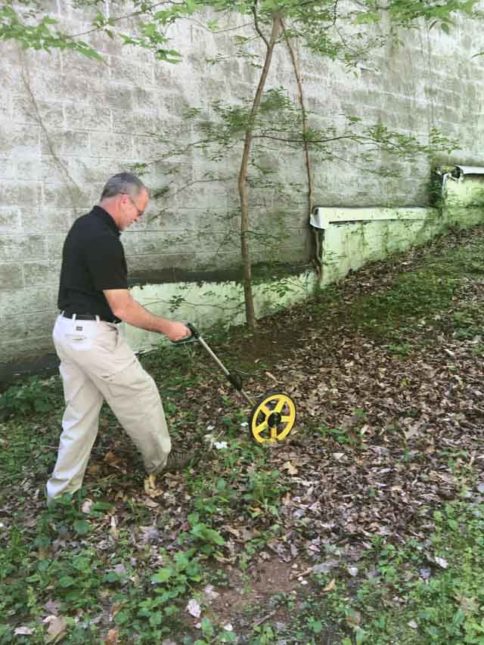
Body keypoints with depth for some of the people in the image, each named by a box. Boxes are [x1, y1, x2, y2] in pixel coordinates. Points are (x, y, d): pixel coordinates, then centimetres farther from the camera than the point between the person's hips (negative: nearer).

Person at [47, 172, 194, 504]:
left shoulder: (84, 226, 10)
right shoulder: (103, 240, -22)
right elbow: (122, 308, -22)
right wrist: (166, 326, -11)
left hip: (69, 329, 10)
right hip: (93, 335, -10)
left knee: (80, 412, 16)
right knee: (141, 395, 9)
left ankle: (62, 489, 25)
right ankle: (159, 458, 30)